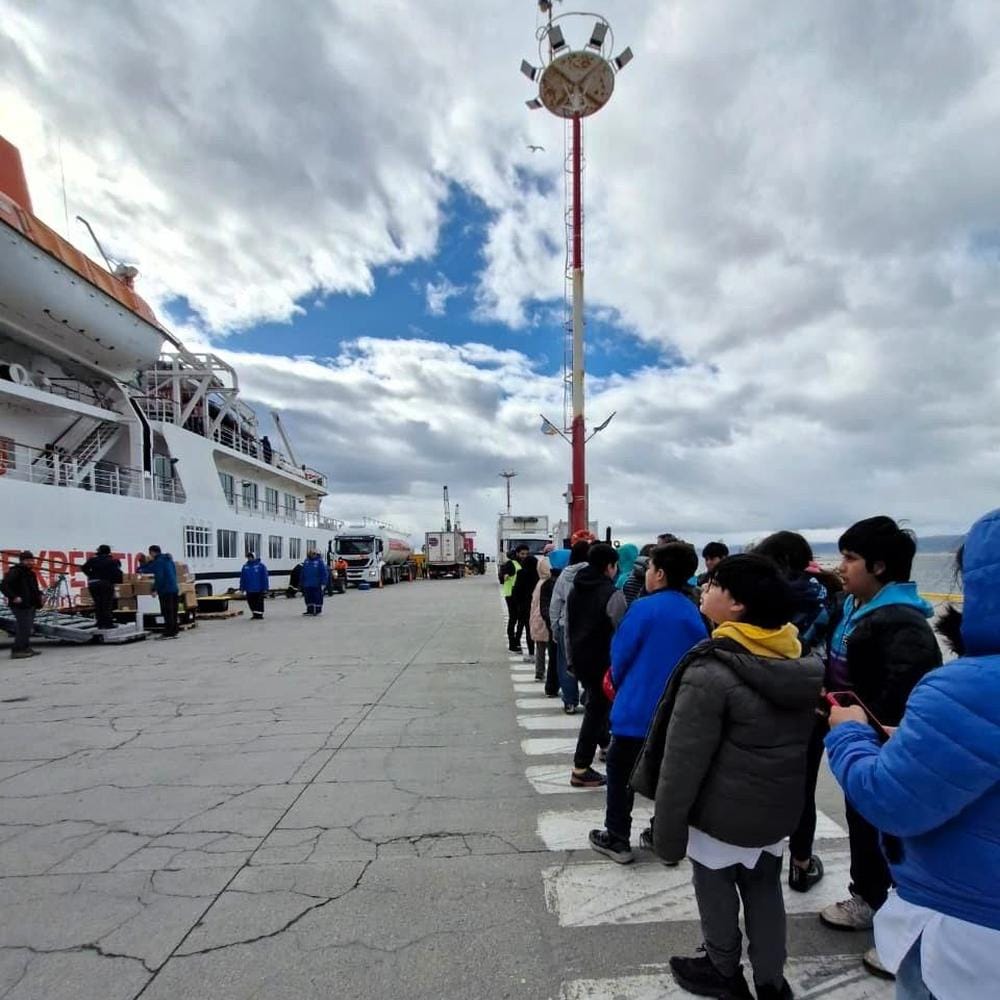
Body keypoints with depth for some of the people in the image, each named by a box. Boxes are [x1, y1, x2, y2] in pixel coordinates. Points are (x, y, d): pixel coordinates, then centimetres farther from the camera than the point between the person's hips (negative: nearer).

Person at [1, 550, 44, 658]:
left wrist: (39, 596, 11)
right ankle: (17, 651, -6)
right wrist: (13, 597, -25)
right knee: (24, 628, -11)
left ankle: (25, 648, 23)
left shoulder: (31, 573, 16)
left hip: (31, 605, 10)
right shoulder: (14, 572, -12)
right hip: (21, 605, -9)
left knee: (27, 628, 14)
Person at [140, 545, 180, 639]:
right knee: (173, 612, 12)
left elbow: (159, 577, -18)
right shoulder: (169, 560, 18)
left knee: (167, 612, -6)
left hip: (165, 590, -9)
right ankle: (174, 632, 16)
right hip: (174, 589, 9)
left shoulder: (158, 561, -10)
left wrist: (154, 589, -15)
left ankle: (168, 633, -5)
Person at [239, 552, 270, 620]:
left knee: (259, 603, 3)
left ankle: (259, 615, 11)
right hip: (249, 589, 4)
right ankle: (255, 614, 22)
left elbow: (265, 577, -8)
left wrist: (265, 588, -10)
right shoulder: (245, 566, 6)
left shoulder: (261, 566, -7)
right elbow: (242, 578, 10)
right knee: (251, 602, 9)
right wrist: (242, 587, 8)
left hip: (259, 589, -4)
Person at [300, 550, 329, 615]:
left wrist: (323, 583, -13)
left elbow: (324, 572, -10)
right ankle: (310, 610, 20)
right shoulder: (307, 561, 10)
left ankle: (318, 610, 11)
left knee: (317, 597, 2)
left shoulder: (320, 561, -7)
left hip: (317, 585, -5)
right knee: (308, 598, 10)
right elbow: (302, 572, 17)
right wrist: (301, 581, 16)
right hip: (307, 585, 5)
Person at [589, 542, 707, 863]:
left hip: (636, 708, -5)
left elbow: (620, 656, -10)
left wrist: (620, 687, 10)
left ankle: (617, 839, 20)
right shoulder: (694, 615, -2)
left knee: (620, 774, 11)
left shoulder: (645, 608, -18)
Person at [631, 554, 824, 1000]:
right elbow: (800, 740, 11)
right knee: (765, 889, 23)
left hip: (723, 811, -6)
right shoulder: (803, 663, -4)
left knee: (717, 890, 16)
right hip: (778, 807, 6)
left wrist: (667, 831, -11)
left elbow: (682, 762, -22)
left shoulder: (711, 670, -27)